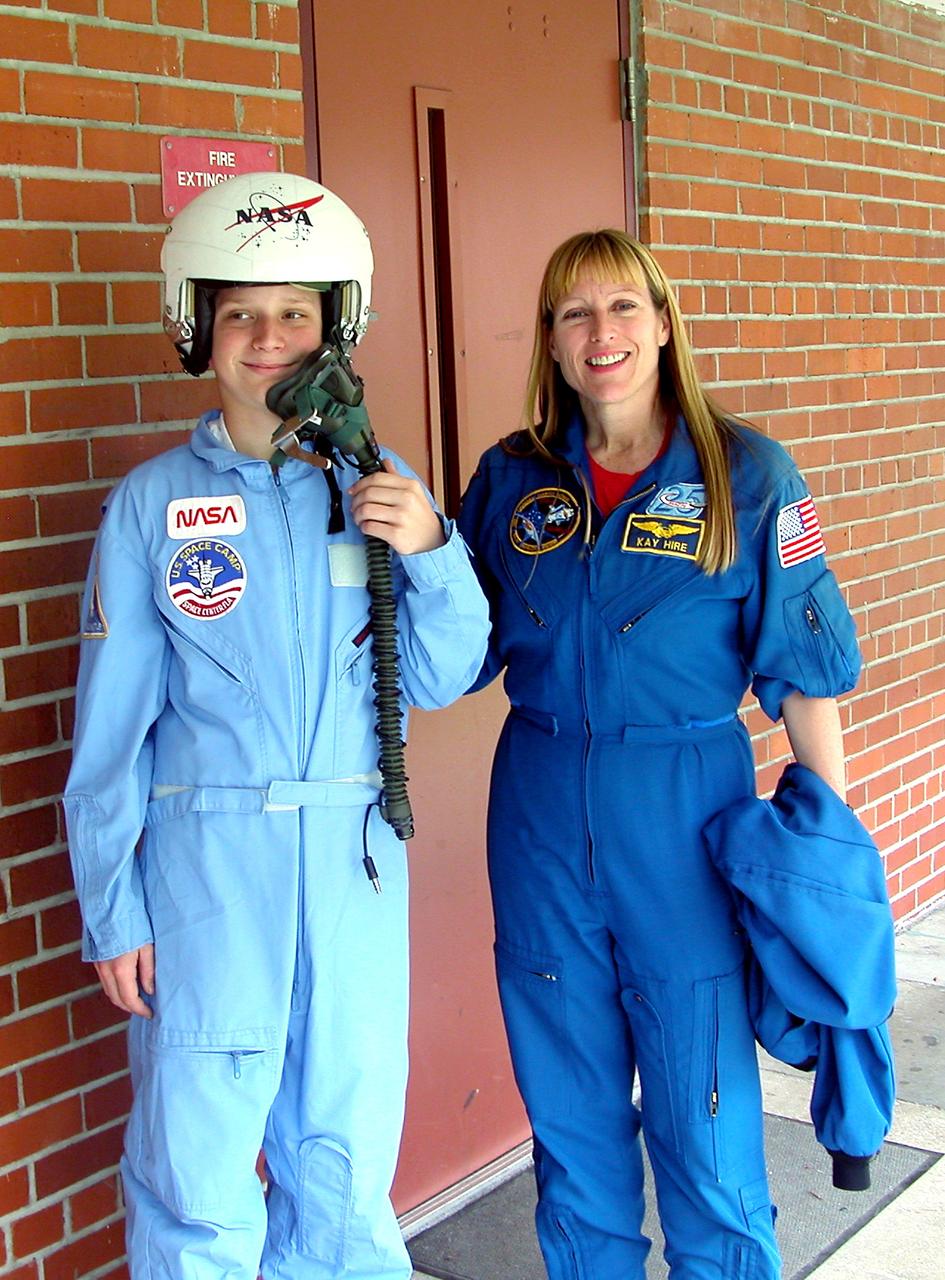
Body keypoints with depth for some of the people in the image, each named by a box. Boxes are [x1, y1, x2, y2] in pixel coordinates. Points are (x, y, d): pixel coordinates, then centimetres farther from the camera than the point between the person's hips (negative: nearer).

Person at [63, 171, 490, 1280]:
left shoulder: (377, 487, 3)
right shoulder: (151, 503, -3)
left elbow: (439, 681, 3)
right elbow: (110, 727, 0)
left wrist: (431, 552, -14)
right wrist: (112, 911, 1)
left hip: (355, 853, 2)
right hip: (206, 855, -2)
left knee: (350, 1144, 14)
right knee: (197, 1160, 5)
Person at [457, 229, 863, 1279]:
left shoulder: (746, 474, -6)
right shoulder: (511, 478, 3)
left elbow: (803, 672, -4)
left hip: (684, 815, -3)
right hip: (543, 821, 3)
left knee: (705, 1114, 5)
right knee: (571, 1120, 16)